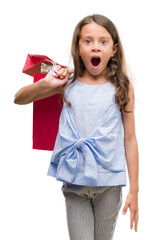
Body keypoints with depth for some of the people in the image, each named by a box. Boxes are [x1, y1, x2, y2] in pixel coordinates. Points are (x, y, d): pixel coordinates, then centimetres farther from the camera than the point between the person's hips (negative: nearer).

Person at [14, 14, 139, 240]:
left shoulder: (122, 87, -1)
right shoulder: (68, 84, 1)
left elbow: (130, 139, 1)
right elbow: (19, 99, 8)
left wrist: (134, 190, 1)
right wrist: (44, 84, -13)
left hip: (109, 184, 0)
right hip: (74, 184, 0)